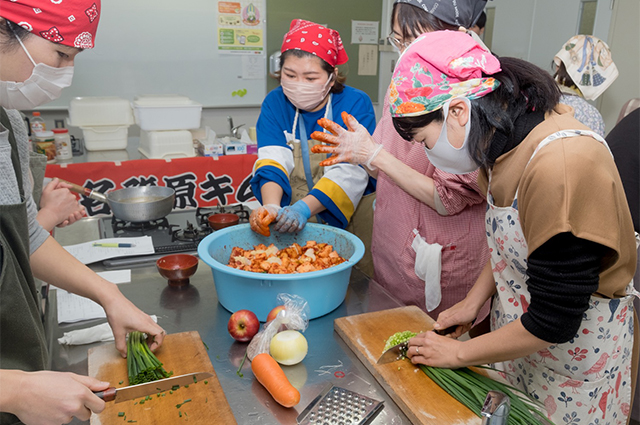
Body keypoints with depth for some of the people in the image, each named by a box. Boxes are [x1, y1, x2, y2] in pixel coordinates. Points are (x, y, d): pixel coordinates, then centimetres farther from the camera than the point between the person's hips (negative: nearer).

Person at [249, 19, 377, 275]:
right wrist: (271, 206, -31)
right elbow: (272, 160, -12)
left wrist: (305, 208, -35)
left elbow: (350, 171, -21)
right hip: (289, 227, 3)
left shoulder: (356, 104, -11)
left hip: (346, 221, -2)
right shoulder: (275, 103, 1)